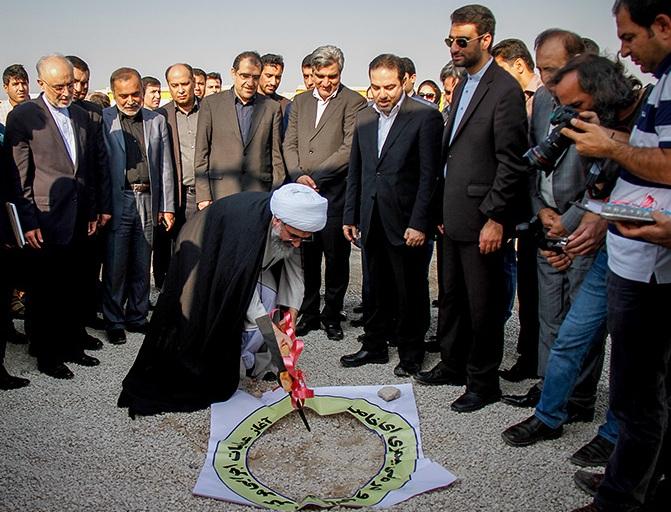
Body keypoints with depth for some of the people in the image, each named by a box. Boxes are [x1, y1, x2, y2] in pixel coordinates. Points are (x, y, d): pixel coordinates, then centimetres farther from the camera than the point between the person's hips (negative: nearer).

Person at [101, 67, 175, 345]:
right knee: (115, 265, 2)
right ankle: (114, 322, 16)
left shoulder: (156, 121, 9)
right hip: (117, 202, -3)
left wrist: (167, 206, 6)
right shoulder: (103, 120, 0)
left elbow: (165, 166, 10)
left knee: (141, 265, 11)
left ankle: (137, 317, 25)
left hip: (148, 201, 3)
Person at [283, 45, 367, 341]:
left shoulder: (353, 102, -2)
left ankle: (332, 316, 19)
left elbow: (350, 148, -11)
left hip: (335, 193, -4)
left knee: (336, 258, 4)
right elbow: (289, 144, 11)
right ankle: (309, 314, 23)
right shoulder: (300, 102, 15)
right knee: (307, 257, 9)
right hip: (303, 194, 4)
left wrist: (316, 175, -14)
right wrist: (298, 175, -7)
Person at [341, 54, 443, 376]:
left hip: (405, 221, -5)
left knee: (410, 292, 6)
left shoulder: (425, 116, -7)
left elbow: (429, 174, -11)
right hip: (372, 220, 5)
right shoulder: (363, 117, 11)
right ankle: (375, 346, 29)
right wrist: (350, 216, 10)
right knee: (379, 289, 16)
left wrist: (419, 223, -15)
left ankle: (411, 353, 21)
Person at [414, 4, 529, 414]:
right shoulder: (463, 87, 15)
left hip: (481, 220, -9)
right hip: (455, 216, 9)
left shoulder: (505, 89, -12)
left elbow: (511, 162, -16)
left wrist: (495, 218, -18)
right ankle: (453, 365, 35)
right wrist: (444, 210, 15)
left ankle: (483, 383, 19)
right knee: (453, 299, 19)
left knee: (483, 306, 4)